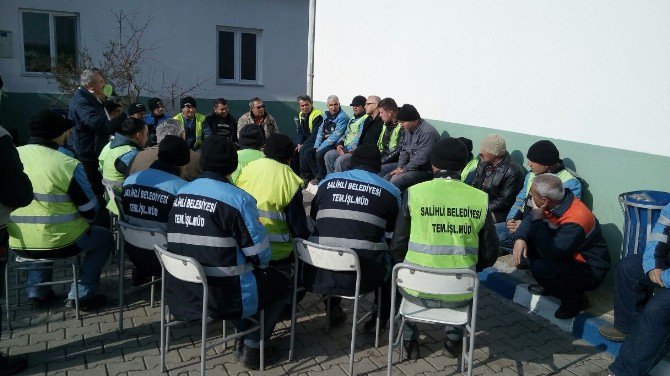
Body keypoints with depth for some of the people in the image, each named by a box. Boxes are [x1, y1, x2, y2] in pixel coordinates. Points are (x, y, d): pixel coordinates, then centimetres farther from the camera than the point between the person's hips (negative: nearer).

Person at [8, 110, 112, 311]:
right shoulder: (68, 164, -17)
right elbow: (90, 211, -10)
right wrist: (78, 217, 13)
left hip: (18, 244, 6)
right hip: (59, 242, -5)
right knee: (105, 237, 20)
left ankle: (37, 291, 31)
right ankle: (80, 295, 12)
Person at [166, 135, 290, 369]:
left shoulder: (181, 193, 1)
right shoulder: (237, 199, -19)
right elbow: (259, 254, -15)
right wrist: (261, 265, 10)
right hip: (224, 296, -6)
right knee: (281, 284, 18)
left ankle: (243, 336, 32)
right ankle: (252, 348, 17)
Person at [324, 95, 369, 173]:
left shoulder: (365, 119, -8)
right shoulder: (352, 119, 22)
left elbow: (359, 138, -15)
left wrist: (349, 150, -17)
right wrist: (339, 144, 4)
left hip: (355, 150, -9)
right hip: (345, 149, 9)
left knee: (340, 160, -29)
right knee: (328, 155, -7)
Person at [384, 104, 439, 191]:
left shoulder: (428, 132, -22)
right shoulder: (409, 129, 8)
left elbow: (421, 159, -25)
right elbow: (404, 150, 16)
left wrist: (404, 170, -16)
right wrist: (399, 167, 1)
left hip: (425, 171, -9)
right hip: (412, 167, 9)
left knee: (395, 181, -26)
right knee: (385, 179, -4)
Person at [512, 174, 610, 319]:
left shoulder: (575, 221, -34)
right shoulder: (554, 201, -11)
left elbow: (551, 253, -34)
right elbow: (529, 215, 1)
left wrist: (538, 220, -28)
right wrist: (520, 238, -19)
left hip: (590, 270, -8)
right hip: (567, 257, 8)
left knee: (539, 268, -31)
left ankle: (574, 300, -2)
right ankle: (549, 286, 12)